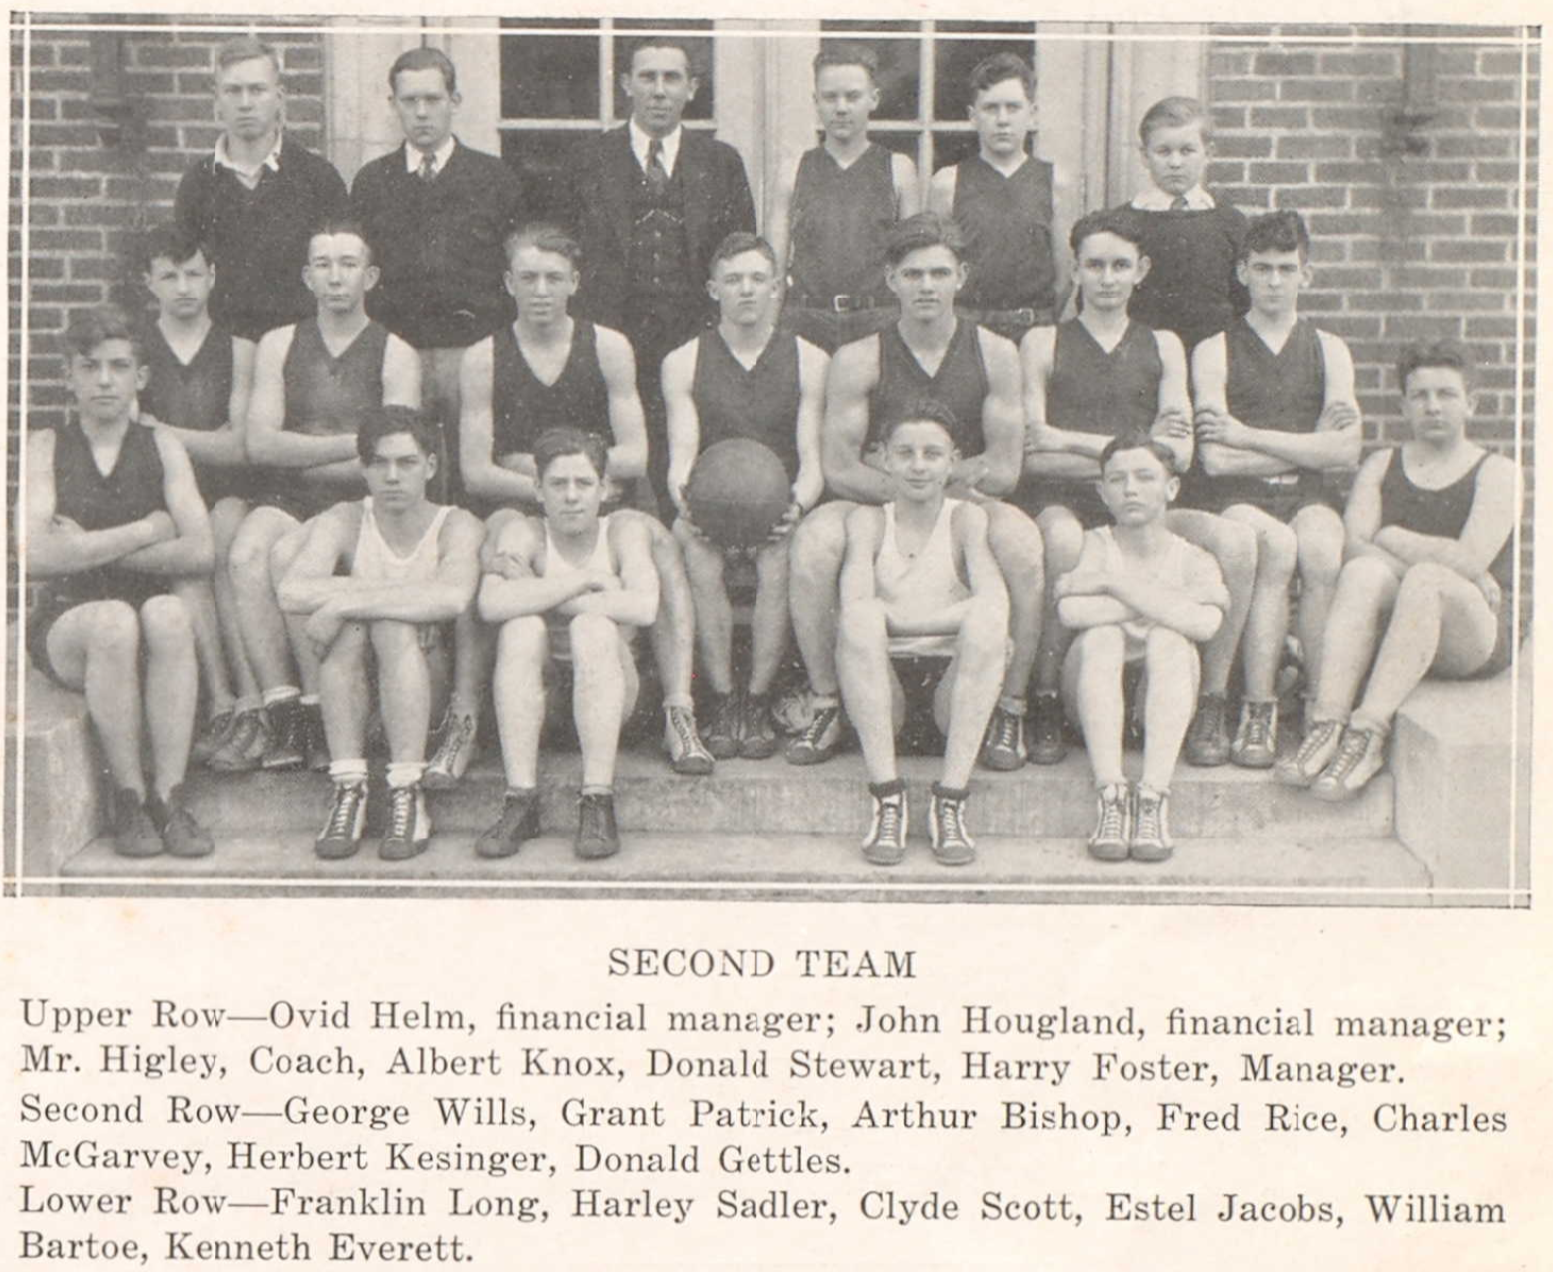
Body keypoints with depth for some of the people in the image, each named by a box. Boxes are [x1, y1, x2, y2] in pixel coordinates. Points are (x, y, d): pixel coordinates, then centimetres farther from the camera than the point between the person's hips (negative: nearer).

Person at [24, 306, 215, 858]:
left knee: (168, 613, -33)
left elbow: (200, 552, -6)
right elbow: (37, 558, -13)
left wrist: (92, 548, -11)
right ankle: (128, 799, -23)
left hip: (146, 619, 1)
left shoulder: (161, 445, 8)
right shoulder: (46, 447, 3)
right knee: (114, 620, -35)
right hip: (64, 621, -1)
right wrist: (147, 531, -10)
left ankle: (168, 795, -28)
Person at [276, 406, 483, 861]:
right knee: (352, 626, -27)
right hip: (357, 693, 2)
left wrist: (343, 600, -28)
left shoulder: (457, 526, -5)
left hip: (431, 686, -1)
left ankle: (407, 794, -31)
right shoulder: (344, 521, 0)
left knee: (393, 626, -29)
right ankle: (349, 789, -28)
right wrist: (401, 594, -23)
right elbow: (292, 592, -21)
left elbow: (453, 598, -29)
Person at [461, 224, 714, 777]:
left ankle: (679, 712, -34)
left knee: (657, 538, -29)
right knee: (497, 534, -35)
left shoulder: (609, 348, 7)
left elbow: (634, 459, 1)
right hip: (519, 510, -1)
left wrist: (535, 465, -6)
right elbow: (477, 473, -1)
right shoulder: (484, 359, 6)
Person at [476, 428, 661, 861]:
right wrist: (586, 580, -23)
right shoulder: (525, 533, -4)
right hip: (539, 689, 1)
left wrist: (537, 592, -20)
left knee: (593, 626, -29)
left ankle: (598, 801, -32)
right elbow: (492, 604, -25)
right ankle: (521, 800, -30)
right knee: (521, 626, -27)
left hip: (607, 685, 0)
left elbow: (644, 608, -24)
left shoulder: (623, 530, -4)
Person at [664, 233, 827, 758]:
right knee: (695, 552, -33)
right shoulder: (683, 363, 10)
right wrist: (686, 498, -25)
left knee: (781, 555, -34)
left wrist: (796, 504, -23)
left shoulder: (810, 362, 8)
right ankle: (723, 700, -23)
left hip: (778, 511, 0)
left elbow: (813, 460, 0)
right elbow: (682, 453, 0)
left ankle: (758, 702, -21)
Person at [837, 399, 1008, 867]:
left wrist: (893, 617, -17)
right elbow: (854, 604, -13)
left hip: (952, 681, 0)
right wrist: (954, 618, -14)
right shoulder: (868, 519, 6)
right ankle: (887, 797, -30)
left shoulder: (966, 518, 6)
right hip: (884, 681, 0)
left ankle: (950, 799, -29)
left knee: (986, 619, -28)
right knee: (861, 619, -29)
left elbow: (995, 601, -15)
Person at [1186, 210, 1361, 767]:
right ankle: (1258, 711, -31)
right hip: (1233, 501, -2)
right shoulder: (1214, 352, 10)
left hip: (1306, 498, 2)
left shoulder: (1329, 350, 18)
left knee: (1324, 553, -33)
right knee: (1278, 546, -35)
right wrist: (1307, 443, -1)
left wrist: (1249, 436, -4)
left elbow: (1345, 452, 1)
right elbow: (1216, 460, -5)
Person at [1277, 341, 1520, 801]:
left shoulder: (1496, 472, 5)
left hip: (1479, 634, -2)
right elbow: (1352, 548, -2)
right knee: (1364, 573, -29)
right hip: (1392, 627, 3)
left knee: (1426, 582, -34)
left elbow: (1472, 558, -11)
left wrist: (1392, 538, -1)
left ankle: (1368, 734, -40)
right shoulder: (1381, 466, 16)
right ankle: (1326, 724, -43)